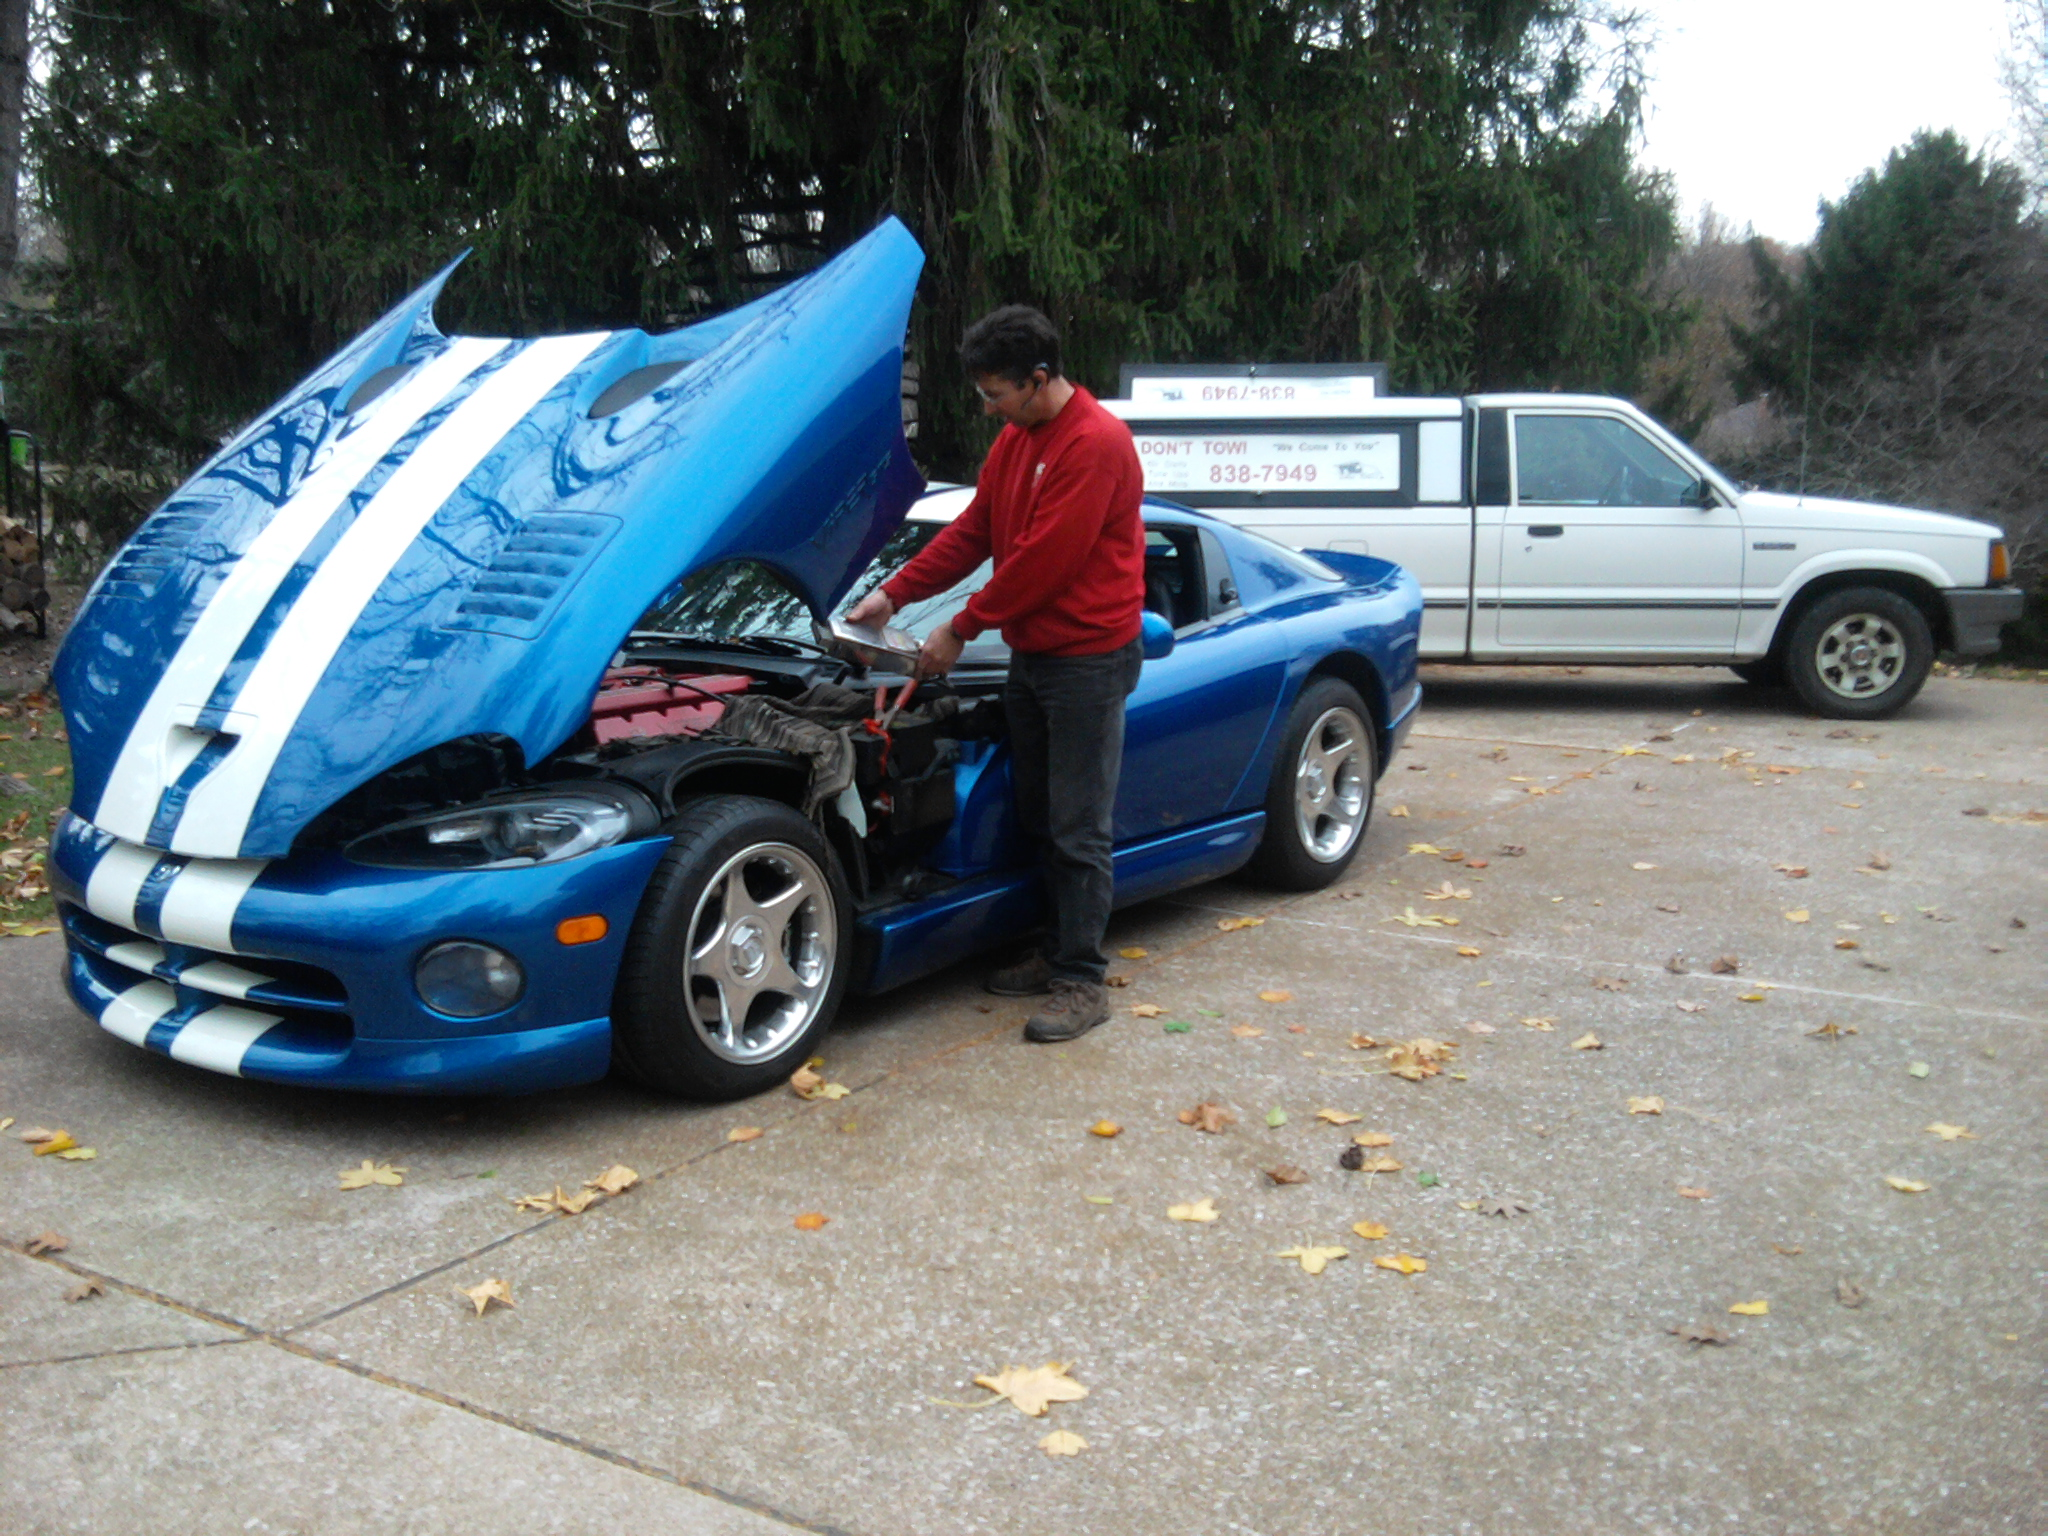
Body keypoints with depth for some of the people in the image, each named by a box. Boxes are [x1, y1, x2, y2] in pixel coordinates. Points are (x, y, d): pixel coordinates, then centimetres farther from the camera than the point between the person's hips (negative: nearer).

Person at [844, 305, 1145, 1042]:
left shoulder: (1096, 443, -19)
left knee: (1079, 831, -4)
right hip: (1030, 656, 9)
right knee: (1040, 818, 15)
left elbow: (1044, 560, -21)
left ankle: (1082, 982, 4)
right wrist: (893, 594, 8)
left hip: (1087, 659, -9)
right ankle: (1059, 952, 28)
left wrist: (959, 631, -14)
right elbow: (971, 532, 15)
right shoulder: (1016, 440, 11)